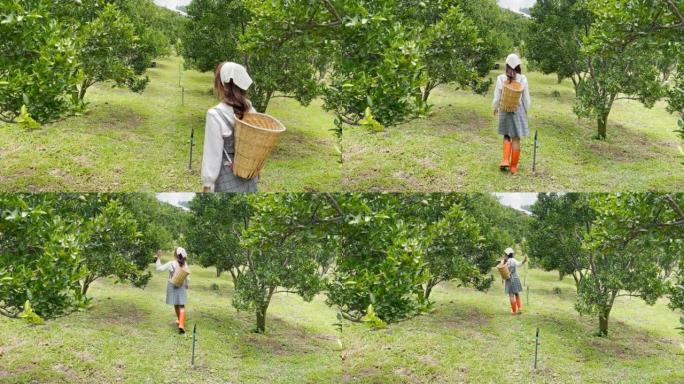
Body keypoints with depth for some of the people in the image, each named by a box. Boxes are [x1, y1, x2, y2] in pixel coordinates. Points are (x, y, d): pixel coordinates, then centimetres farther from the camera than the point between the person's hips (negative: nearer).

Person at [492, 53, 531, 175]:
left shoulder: (501, 79, -9)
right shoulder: (522, 79, -10)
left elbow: (497, 97, -3)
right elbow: (526, 98, -2)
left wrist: (495, 108, 16)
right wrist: (526, 110, 15)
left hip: (505, 111, 1)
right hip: (518, 111, -1)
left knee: (507, 136, 19)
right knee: (516, 139, 7)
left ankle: (505, 161, 3)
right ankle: (513, 166, 11)